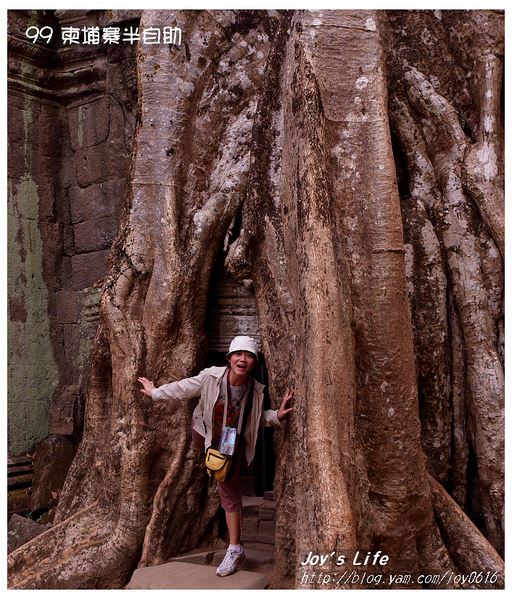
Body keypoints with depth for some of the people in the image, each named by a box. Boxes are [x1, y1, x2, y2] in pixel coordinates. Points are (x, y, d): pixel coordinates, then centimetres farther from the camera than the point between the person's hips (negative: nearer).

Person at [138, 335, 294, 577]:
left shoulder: (255, 390, -20)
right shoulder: (211, 376, -26)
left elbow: (260, 416, -3)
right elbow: (183, 388, -10)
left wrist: (277, 415, -23)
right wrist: (155, 393, 1)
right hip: (204, 434, 1)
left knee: (230, 493, 1)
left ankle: (235, 549, 8)